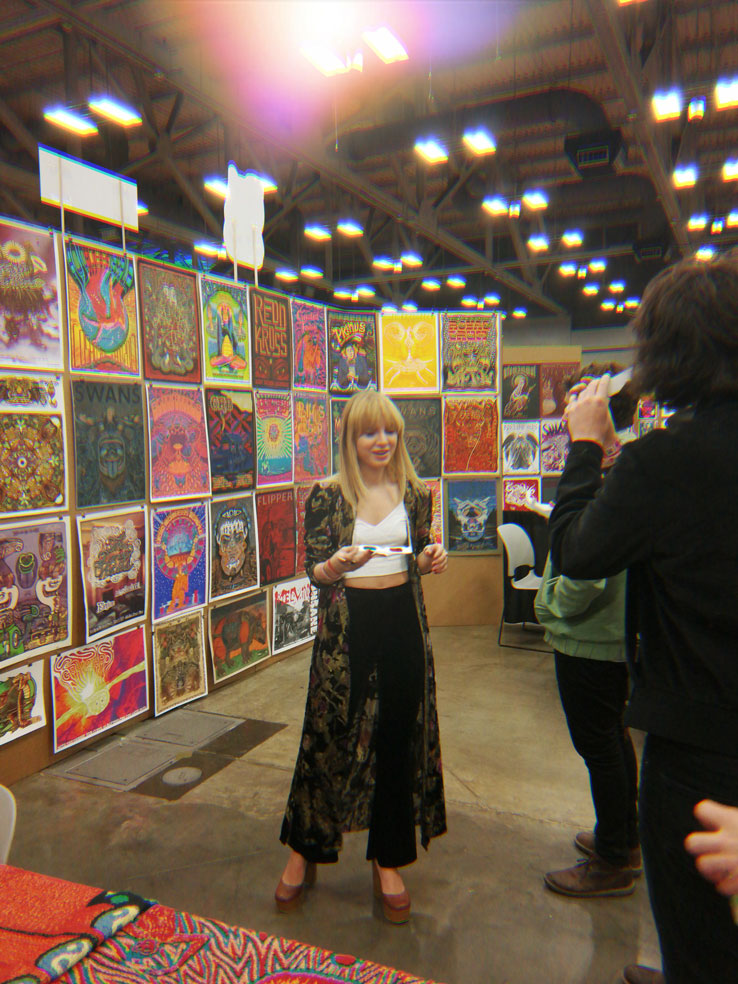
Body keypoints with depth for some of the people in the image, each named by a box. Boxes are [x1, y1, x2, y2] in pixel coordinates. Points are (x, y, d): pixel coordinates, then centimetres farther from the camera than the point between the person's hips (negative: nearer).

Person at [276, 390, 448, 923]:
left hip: (403, 623, 3)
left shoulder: (414, 491, 3)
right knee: (330, 738, 7)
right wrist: (337, 565, -26)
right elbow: (312, 570, -5)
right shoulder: (327, 494, -6)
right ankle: (304, 850, 32)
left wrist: (432, 559, -8)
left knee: (399, 742, 10)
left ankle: (388, 862, 30)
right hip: (346, 625, -3)